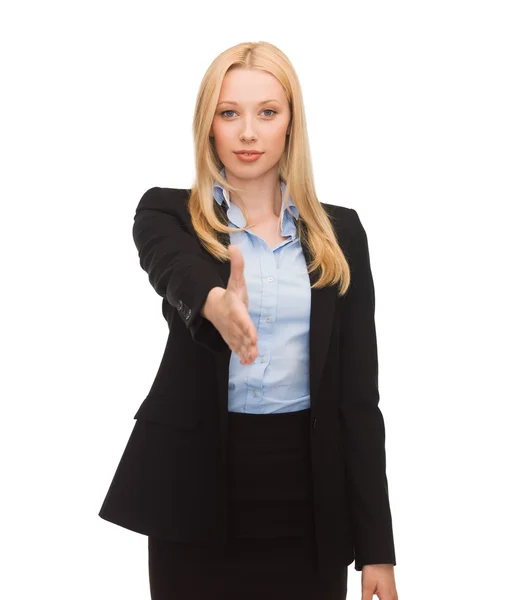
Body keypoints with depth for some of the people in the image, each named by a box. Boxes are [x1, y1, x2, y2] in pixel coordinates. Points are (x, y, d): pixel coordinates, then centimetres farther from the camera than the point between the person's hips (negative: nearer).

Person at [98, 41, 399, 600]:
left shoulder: (338, 233, 6)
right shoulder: (167, 213, 2)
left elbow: (359, 393, 4)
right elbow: (175, 274, -23)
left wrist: (376, 548, -1)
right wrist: (215, 301, -48)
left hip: (307, 491, 1)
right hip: (198, 486, -1)